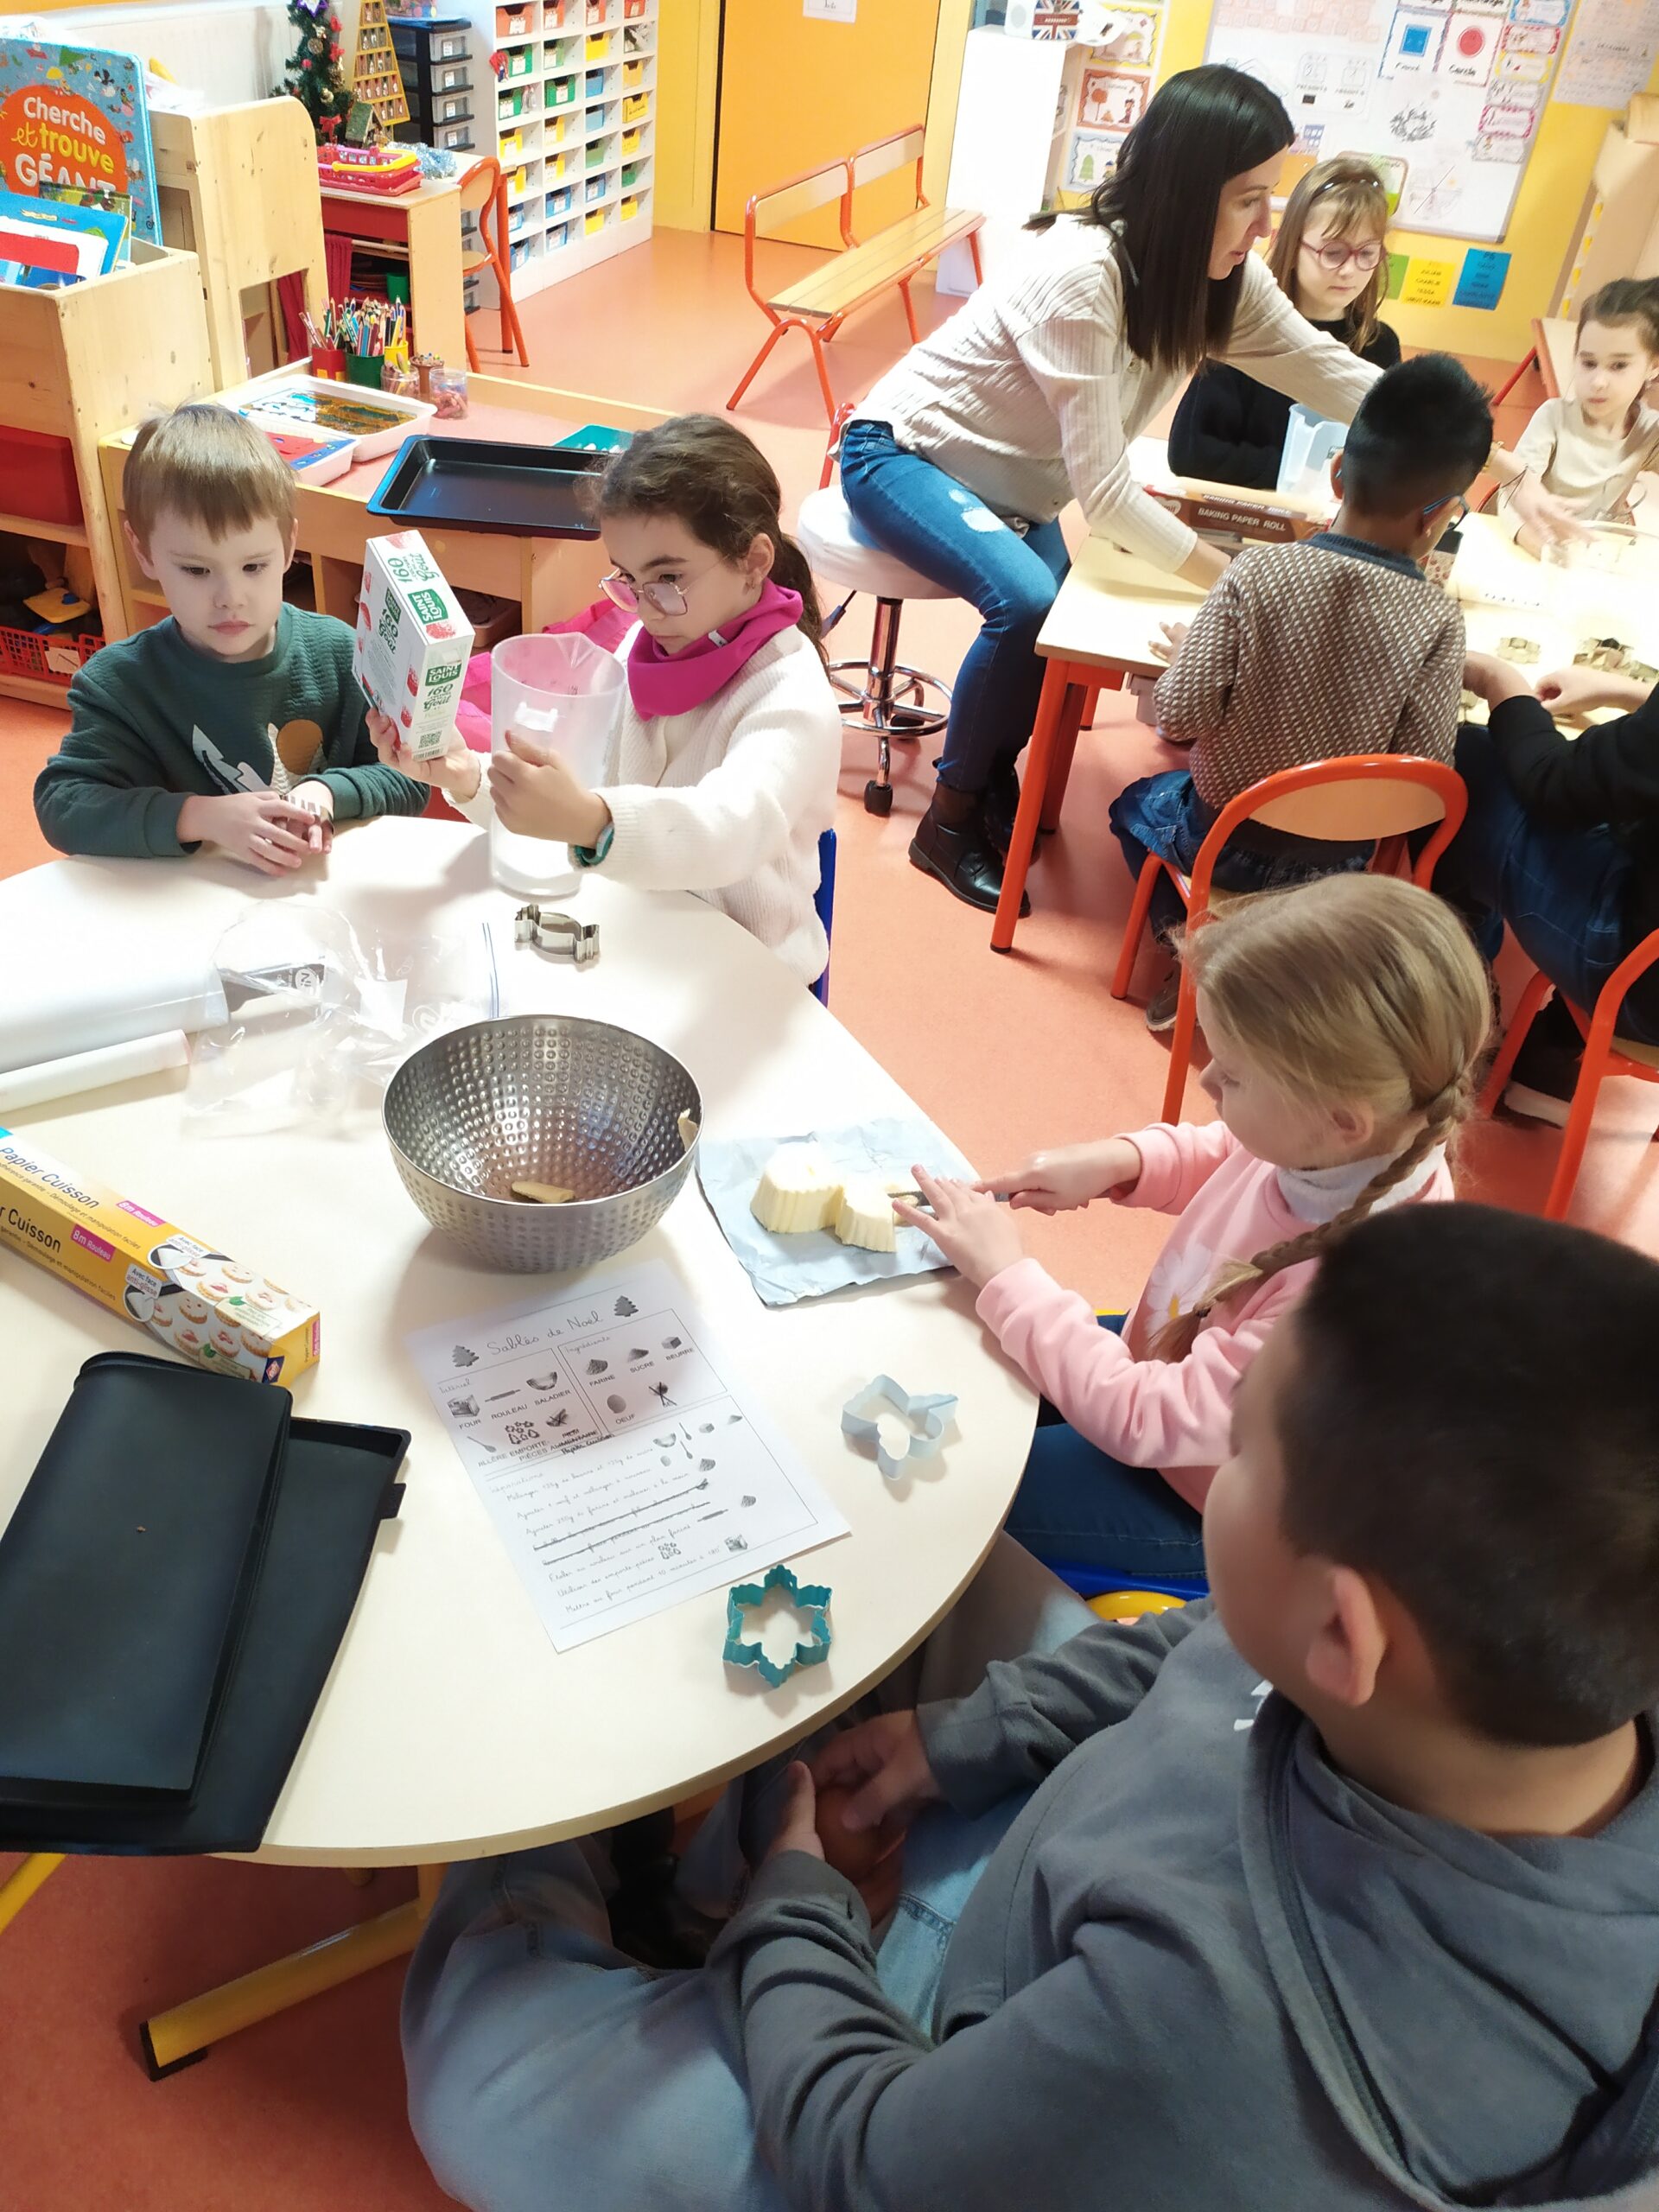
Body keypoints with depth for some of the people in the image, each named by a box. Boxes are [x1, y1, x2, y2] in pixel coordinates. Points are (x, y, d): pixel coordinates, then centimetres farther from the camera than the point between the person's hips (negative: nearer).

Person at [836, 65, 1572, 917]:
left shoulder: (1219, 278, -9)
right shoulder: (1079, 278, -31)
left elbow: (1335, 375, -4)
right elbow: (1106, 493, -31)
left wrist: (1502, 469, -8)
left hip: (1007, 479, 7)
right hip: (903, 455, -7)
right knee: (1028, 601, -28)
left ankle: (991, 773, 8)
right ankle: (950, 820, -10)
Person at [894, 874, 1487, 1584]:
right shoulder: (1369, 1143, -21)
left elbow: (1147, 1422, -34)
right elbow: (1220, 1155, 4)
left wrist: (1005, 1273, -28)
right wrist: (1119, 1160, -14)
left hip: (1200, 1506, -7)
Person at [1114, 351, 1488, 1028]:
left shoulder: (1259, 572, -22)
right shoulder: (1437, 620, -19)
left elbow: (1181, 717, -20)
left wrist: (1187, 645, -1)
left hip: (1224, 840, -2)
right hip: (1337, 862, 3)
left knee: (1137, 802, 30)